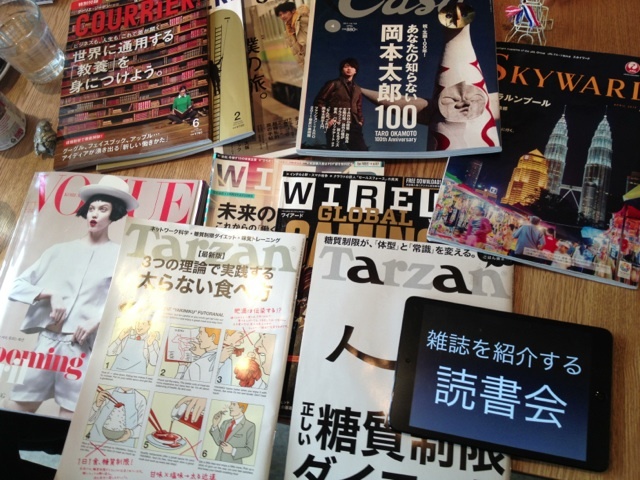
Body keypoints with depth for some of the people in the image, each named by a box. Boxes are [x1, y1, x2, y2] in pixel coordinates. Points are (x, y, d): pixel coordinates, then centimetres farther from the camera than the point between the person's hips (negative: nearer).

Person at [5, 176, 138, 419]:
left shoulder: (121, 256, 2)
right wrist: (50, 294, -5)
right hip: (47, 341, 3)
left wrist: (98, 321, -16)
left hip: (84, 348, -3)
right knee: (12, 411, 6)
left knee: (68, 420, 0)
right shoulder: (59, 251, 12)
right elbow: (17, 286, 12)